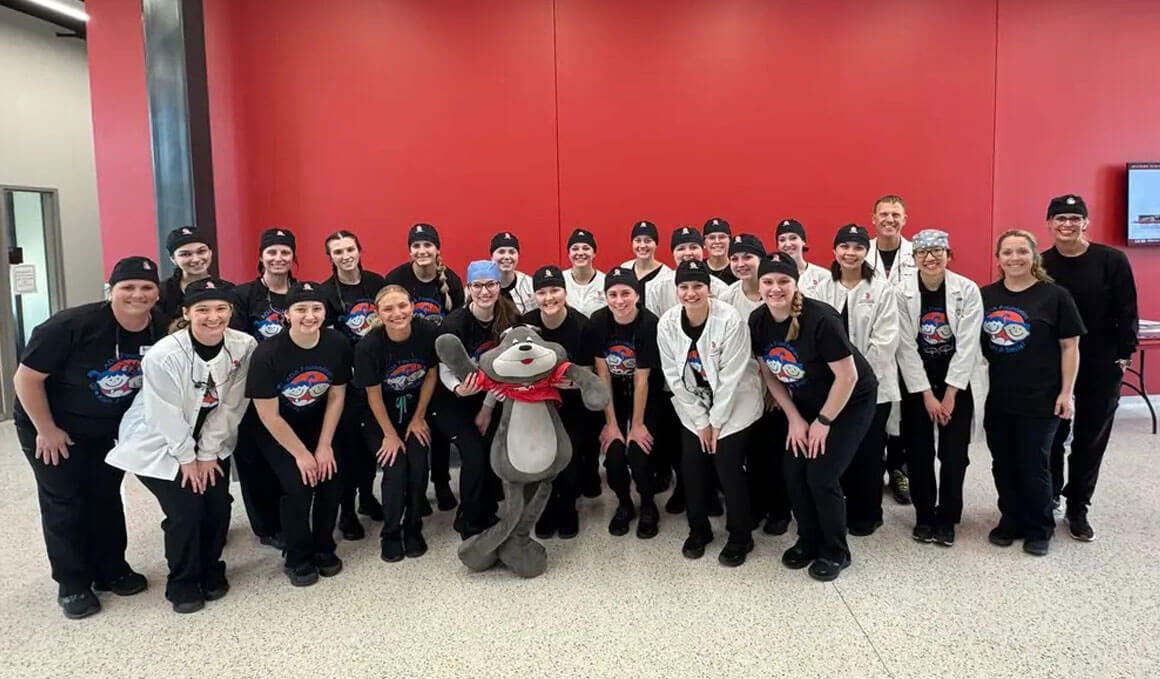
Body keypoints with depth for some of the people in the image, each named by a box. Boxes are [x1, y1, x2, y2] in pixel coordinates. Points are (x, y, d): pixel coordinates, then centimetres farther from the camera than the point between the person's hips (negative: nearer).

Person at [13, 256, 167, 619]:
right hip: (53, 429, -4)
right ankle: (72, 585, 18)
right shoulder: (72, 325, -30)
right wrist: (46, 431, -16)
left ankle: (111, 570, 29)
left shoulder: (161, 330, -16)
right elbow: (26, 379, -22)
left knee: (107, 497, 14)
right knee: (64, 503, 4)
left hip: (112, 429, 4)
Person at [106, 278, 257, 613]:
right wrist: (187, 459, -11)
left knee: (218, 507, 0)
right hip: (159, 444, -4)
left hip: (211, 441, 4)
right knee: (186, 512, -10)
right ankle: (183, 583, 14)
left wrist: (208, 453, -9)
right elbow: (166, 415, -19)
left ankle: (210, 571, 26)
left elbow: (231, 405, -11)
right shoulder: (163, 355, -28)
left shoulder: (244, 346, -18)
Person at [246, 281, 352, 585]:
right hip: (276, 432, -3)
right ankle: (298, 558, 6)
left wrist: (324, 446, -8)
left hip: (317, 424, 3)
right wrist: (301, 454, -15)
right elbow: (270, 416, -19)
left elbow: (336, 396, -5)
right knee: (298, 486, -18)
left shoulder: (338, 344, -16)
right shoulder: (267, 354, -26)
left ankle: (324, 548, 14)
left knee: (331, 480, -12)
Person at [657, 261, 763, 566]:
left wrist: (717, 421, -14)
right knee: (692, 466, 1)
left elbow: (731, 376, -19)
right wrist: (700, 420, -6)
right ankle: (698, 530, 24)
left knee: (729, 467, -7)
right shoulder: (667, 324, -12)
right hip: (694, 406, 3)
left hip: (734, 403, -3)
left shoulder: (729, 319, -22)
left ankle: (740, 538, 14)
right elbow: (674, 376, -6)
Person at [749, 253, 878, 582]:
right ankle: (809, 541, 24)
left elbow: (847, 376, -24)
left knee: (821, 476, -10)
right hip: (807, 403, 5)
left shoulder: (820, 318, -30)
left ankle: (835, 552, 14)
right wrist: (794, 419, -4)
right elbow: (770, 375, 0)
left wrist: (823, 422, -16)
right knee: (793, 472, -1)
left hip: (850, 402, -5)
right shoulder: (758, 321, -12)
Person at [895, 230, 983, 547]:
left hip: (956, 381, 0)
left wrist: (949, 394, -12)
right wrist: (927, 394, -10)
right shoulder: (902, 292, -9)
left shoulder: (967, 289, -10)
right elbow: (906, 347, -9)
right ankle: (924, 516, 21)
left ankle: (947, 519, 17)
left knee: (954, 453, 1)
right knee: (918, 452, 4)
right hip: (916, 382, 0)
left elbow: (967, 346, -11)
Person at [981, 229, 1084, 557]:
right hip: (996, 399, 4)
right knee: (1003, 465, 13)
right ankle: (1010, 521, 30)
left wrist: (1066, 392, -7)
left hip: (1040, 399, -3)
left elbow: (1070, 346, -4)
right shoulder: (986, 296, 4)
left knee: (1034, 466, 5)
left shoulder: (1055, 296, -6)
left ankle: (1039, 530, 24)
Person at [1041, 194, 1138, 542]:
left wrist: (1124, 355, -6)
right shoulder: (1041, 265, -5)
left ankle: (1077, 508, 23)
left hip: (1101, 367, 0)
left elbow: (1126, 312, -4)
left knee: (1091, 439, 9)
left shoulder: (1112, 260, -7)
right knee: (1051, 437, 10)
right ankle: (1047, 500, 28)